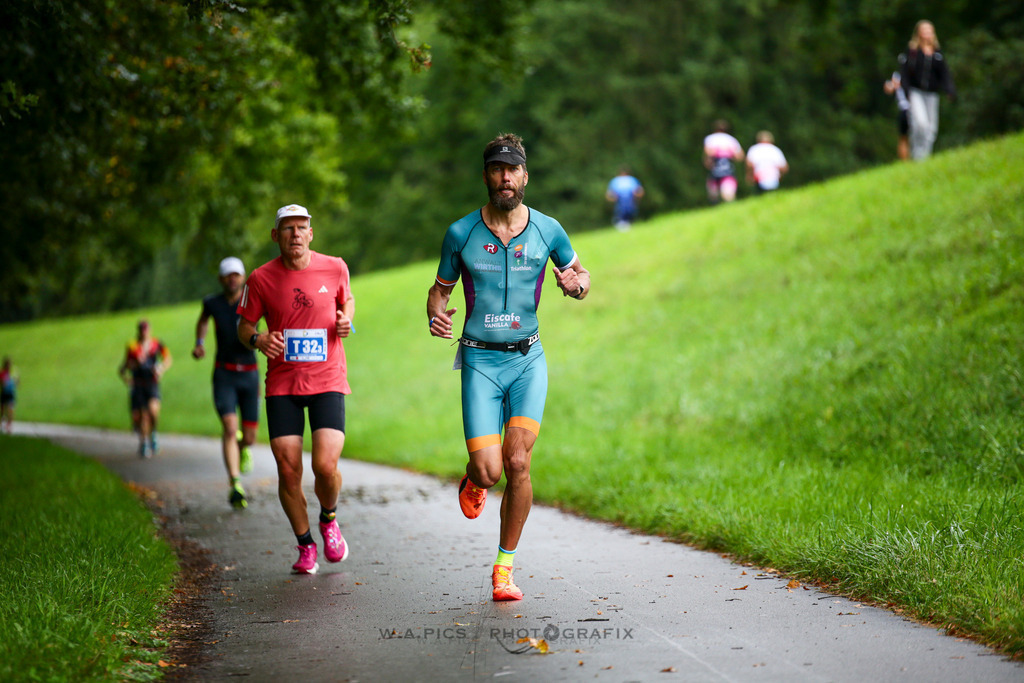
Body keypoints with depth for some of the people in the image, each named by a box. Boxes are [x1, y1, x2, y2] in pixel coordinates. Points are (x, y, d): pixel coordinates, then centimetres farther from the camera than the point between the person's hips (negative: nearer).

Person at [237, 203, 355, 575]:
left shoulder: (334, 268, 1)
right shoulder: (261, 278, -2)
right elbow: (244, 325, 9)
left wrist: (345, 320, -1)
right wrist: (258, 340, -14)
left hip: (327, 381, 0)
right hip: (282, 384, 1)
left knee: (325, 466, -14)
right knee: (288, 471, -5)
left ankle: (328, 519, 20)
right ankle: (305, 545, 18)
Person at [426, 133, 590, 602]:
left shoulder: (547, 230, 1)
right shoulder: (461, 233, -2)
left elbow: (580, 273, 16)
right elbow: (440, 287, 11)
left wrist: (576, 285, -9)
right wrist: (436, 315, -12)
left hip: (528, 359, 1)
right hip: (480, 361, -1)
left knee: (517, 464, -11)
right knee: (489, 471, -11)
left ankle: (505, 567, 5)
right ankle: (473, 481, 30)